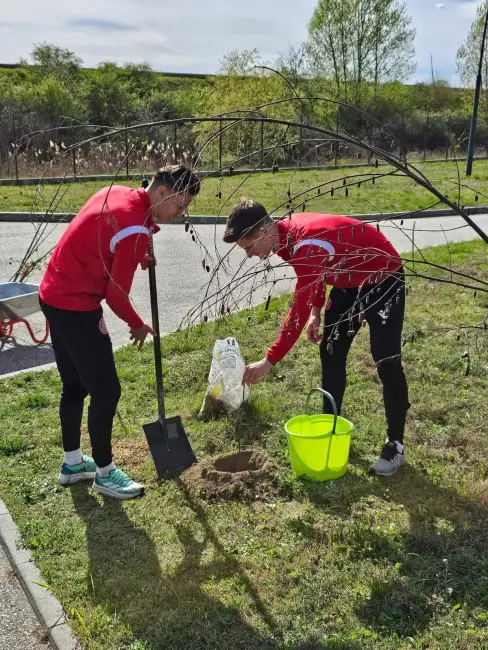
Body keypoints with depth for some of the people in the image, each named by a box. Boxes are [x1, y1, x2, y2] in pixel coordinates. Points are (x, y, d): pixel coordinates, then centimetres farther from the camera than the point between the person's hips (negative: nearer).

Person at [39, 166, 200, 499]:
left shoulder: (117, 192, 5)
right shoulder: (135, 231, -23)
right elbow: (116, 294, -17)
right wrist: (138, 325, 1)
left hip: (55, 295, 10)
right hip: (76, 306, -10)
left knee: (75, 386, 18)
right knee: (106, 390, 0)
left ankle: (72, 462, 32)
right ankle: (105, 473, 15)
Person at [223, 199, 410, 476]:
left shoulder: (305, 245, -35)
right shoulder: (288, 233, -7)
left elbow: (298, 310, -35)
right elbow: (315, 276, 11)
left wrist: (269, 361, -32)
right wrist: (317, 312, -1)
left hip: (383, 278, -9)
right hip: (349, 283, 9)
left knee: (387, 363, -9)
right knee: (331, 353, 8)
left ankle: (395, 446, 3)